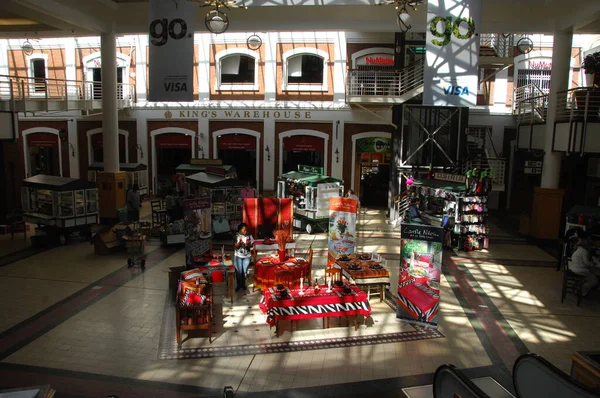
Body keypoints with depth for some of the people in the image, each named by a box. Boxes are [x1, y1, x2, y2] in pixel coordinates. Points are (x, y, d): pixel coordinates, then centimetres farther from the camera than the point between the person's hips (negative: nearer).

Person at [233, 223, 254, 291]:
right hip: (238, 256, -2)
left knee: (245, 271, 8)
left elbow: (251, 245, 2)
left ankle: (243, 284, 27)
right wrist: (239, 243, -31)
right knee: (239, 271, 3)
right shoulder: (237, 236, -11)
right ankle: (238, 285, 19)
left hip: (247, 256, 2)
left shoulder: (249, 236, -5)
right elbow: (235, 246, -12)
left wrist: (248, 244, -20)